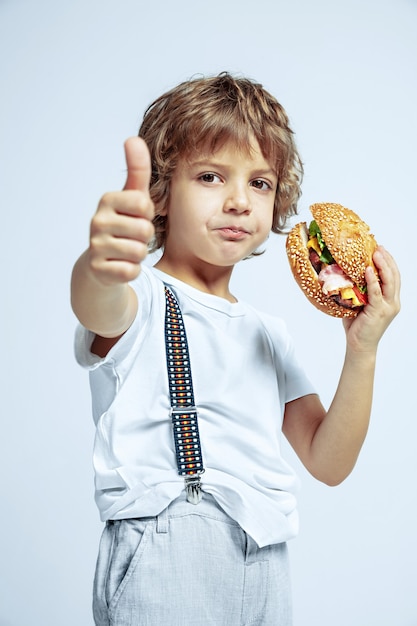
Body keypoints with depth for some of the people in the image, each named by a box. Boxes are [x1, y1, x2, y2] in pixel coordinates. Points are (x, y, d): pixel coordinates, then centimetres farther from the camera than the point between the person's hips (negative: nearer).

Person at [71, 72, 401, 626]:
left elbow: (328, 464, 10)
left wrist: (363, 351, -2)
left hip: (265, 573, 6)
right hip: (164, 561, -5)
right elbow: (101, 309, -29)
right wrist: (101, 269, -52)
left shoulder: (269, 333, 16)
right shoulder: (144, 300, -3)